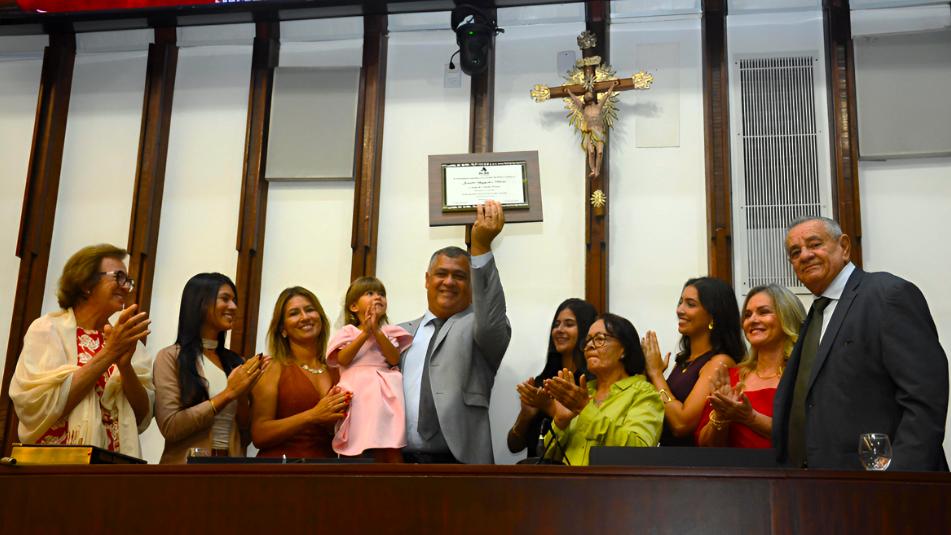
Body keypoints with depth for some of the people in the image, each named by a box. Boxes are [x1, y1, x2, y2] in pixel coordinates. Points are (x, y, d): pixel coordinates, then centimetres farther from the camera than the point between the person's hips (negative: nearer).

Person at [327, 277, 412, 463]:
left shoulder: (388, 331, 14)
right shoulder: (349, 331, 10)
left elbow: (394, 359, -2)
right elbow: (343, 360, -6)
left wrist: (377, 332, -9)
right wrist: (364, 333, -10)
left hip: (384, 392, 1)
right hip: (358, 393, -1)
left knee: (391, 449, -10)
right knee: (355, 447, -2)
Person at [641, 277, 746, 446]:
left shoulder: (720, 362, -9)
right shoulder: (682, 359, 11)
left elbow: (682, 423, -15)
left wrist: (656, 374, -7)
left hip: (694, 444, -6)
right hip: (667, 443, 6)